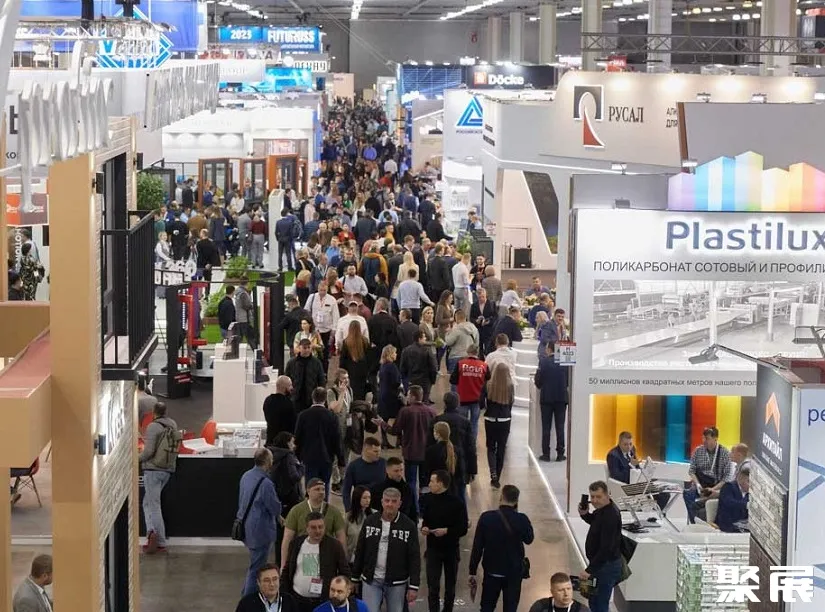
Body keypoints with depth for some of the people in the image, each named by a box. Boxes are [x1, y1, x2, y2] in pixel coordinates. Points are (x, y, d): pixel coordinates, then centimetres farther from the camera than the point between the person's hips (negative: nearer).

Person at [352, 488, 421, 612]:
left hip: (396, 583, -1)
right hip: (371, 580, 1)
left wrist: (413, 586, -9)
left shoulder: (408, 526, -5)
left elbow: (414, 558, -6)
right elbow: (359, 552, 8)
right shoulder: (370, 521, 2)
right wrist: (354, 578, 8)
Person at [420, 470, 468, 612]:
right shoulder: (428, 500, -3)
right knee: (433, 586, -8)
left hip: (451, 550, -1)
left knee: (450, 587, 14)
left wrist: (447, 531, -24)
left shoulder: (457, 503, -14)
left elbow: (463, 529, -11)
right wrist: (424, 528, -9)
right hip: (433, 549, 1)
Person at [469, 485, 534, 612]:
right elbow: (529, 539, 7)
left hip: (492, 572, 0)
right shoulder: (521, 519, -13)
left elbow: (477, 546, -9)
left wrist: (472, 572, 1)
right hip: (514, 573, 0)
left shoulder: (486, 517, -13)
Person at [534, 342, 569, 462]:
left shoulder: (544, 361, -10)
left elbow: (538, 381, -9)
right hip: (561, 398, 2)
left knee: (546, 427, 4)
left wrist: (539, 384, 14)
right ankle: (560, 454, 6)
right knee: (560, 427, 7)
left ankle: (546, 454, 4)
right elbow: (569, 381, 3)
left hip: (546, 398, -2)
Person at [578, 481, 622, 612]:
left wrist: (589, 570, -29)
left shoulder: (610, 516, -27)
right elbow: (595, 521, 27)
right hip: (599, 562, 10)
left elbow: (606, 548, -30)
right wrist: (585, 514, 4)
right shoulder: (602, 508, 3)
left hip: (606, 565, -10)